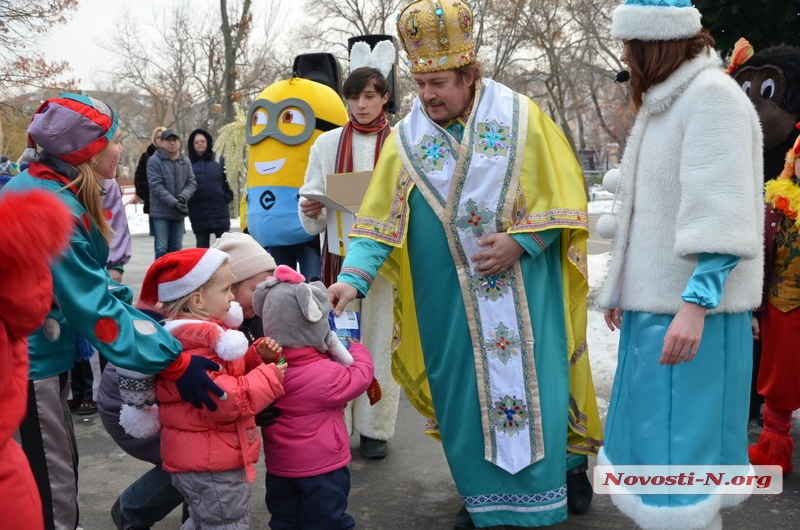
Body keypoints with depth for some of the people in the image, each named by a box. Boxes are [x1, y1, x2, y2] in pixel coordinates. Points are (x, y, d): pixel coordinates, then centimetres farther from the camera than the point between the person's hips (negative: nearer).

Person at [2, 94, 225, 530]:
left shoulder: (43, 186, 5)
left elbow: (91, 286, 9)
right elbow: (94, 309, -25)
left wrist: (152, 322, 2)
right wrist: (174, 361, -22)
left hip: (41, 352, 10)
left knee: (59, 474, 21)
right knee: (50, 488, 2)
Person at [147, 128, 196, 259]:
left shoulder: (185, 161, 7)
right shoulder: (154, 161, -7)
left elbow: (191, 183, 4)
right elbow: (156, 186, -14)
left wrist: (183, 196, -17)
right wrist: (174, 202, -23)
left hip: (179, 212, 5)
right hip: (161, 212, -5)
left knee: (176, 248, 12)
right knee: (162, 248, -5)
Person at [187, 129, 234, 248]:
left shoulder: (218, 160, 6)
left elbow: (228, 180, 6)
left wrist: (227, 197, -6)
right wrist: (185, 204, -7)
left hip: (220, 212, 0)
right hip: (199, 214, 0)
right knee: (202, 249, 8)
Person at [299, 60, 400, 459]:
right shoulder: (327, 144, 9)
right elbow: (312, 209, 9)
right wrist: (310, 211, -13)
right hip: (339, 253, 2)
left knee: (380, 338, 2)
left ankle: (374, 428, 14)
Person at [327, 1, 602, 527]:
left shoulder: (521, 117, -5)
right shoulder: (405, 140, -1)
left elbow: (563, 197, -3)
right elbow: (379, 223, -6)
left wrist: (522, 242, -16)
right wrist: (352, 278, -20)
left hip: (525, 290, -1)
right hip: (450, 300, 2)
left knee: (537, 382, 4)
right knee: (465, 393, 8)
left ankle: (567, 465, 29)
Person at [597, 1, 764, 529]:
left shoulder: (713, 95, -13)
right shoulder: (667, 101, 16)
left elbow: (722, 217, -21)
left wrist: (697, 302, -27)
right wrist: (623, 289, 21)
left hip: (691, 308, -10)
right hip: (655, 301, 10)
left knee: (680, 445, -4)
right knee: (653, 431, 17)